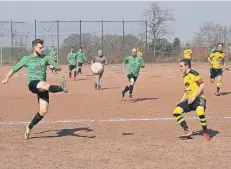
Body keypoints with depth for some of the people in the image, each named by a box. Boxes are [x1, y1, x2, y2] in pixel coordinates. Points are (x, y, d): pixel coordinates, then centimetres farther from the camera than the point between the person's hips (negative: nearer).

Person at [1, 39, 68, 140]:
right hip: (32, 84, -4)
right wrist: (7, 78, -1)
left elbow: (59, 68, 11)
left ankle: (29, 128, 15)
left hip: (42, 88, 4)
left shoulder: (45, 58, 14)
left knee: (43, 111, -5)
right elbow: (14, 69, 14)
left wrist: (54, 67, -13)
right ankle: (62, 88, -70)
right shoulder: (26, 59, 9)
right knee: (45, 84, -39)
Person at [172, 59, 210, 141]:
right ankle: (187, 131, 2)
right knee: (176, 112, -4)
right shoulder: (185, 76, 15)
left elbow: (202, 86, -16)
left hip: (198, 98, -9)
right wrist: (181, 101, 16)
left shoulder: (193, 74, -11)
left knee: (200, 112, -35)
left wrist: (194, 97, -19)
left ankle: (205, 132, -11)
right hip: (189, 100, 9)